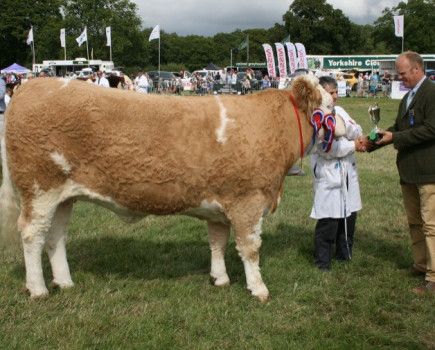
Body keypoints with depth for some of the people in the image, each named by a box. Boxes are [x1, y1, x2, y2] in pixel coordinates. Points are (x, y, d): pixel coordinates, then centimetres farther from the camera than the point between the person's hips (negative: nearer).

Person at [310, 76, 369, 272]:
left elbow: (357, 133, 3)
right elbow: (327, 148, -18)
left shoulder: (339, 111, 12)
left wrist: (343, 123, -17)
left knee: (349, 214, 14)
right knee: (328, 219, -5)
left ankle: (344, 254, 31)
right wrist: (354, 145, -8)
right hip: (327, 173, -7)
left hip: (347, 172, 7)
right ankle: (322, 261, 9)